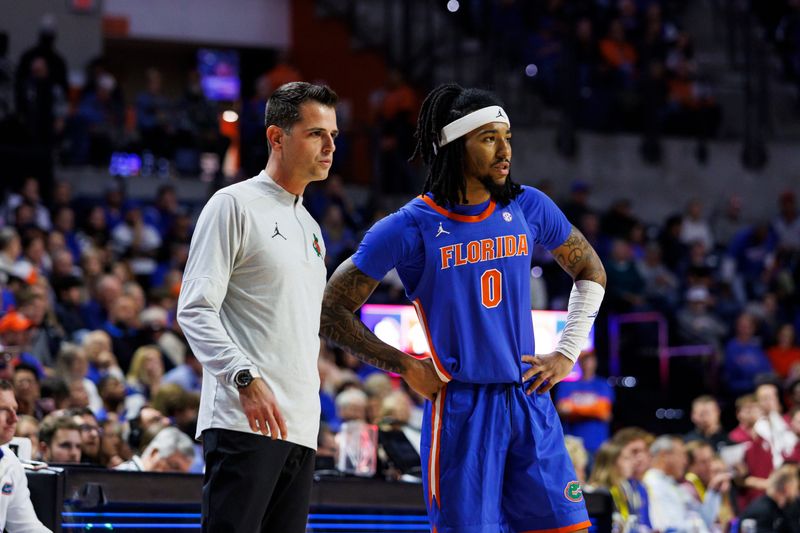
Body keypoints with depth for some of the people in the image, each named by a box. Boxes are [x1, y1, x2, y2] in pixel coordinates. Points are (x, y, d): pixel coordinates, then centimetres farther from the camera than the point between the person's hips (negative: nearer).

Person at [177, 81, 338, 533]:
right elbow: (195, 309, -10)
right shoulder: (235, 205, -2)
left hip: (301, 428, 8)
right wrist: (246, 379, -22)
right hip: (244, 422, -8)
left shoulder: (310, 228, 23)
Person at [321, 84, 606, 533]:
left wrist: (567, 353, 11)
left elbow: (591, 272, 21)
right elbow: (332, 312, -3)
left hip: (530, 400, 4)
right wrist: (407, 367, -6)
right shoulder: (411, 227, -7)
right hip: (461, 407, -4)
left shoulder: (529, 208, 5)